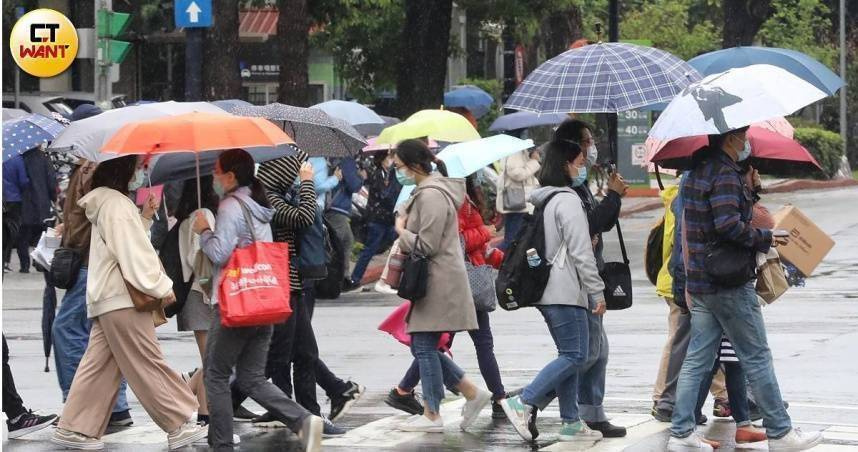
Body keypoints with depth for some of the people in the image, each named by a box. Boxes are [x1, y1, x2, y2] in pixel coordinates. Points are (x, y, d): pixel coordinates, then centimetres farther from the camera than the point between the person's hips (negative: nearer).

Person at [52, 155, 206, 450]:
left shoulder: (108, 202, 17)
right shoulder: (116, 204, -15)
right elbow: (133, 255, -19)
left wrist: (144, 219, 11)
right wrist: (162, 287, -12)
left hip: (105, 298, 10)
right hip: (122, 298, -10)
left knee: (99, 365, 9)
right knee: (148, 365, -5)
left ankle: (74, 428, 8)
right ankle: (180, 425, -1)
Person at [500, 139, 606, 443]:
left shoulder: (543, 200, 16)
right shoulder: (567, 200, -12)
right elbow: (580, 251, -16)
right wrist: (597, 291, -12)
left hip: (547, 291, 10)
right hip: (566, 292, -10)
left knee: (569, 355, 11)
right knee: (575, 355, -9)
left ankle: (571, 422, 10)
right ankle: (522, 403, -15)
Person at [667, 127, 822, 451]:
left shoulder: (697, 172, 13)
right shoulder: (725, 174, -16)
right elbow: (729, 224, -25)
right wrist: (764, 238, -12)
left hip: (700, 283, 9)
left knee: (697, 359, 9)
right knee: (757, 357, 0)